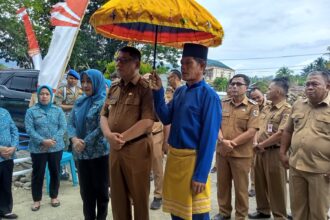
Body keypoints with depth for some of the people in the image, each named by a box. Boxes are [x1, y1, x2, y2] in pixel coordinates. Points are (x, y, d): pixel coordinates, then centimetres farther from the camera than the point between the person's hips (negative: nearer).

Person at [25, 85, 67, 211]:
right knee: (37, 174, 7)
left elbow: (63, 127, -1)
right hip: (38, 148, -2)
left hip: (56, 147, 2)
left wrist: (53, 140, -15)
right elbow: (29, 129, -8)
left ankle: (54, 196, 29)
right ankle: (36, 199, 23)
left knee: (55, 172, 12)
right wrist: (42, 141, -19)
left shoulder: (58, 110, 4)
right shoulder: (31, 111, -1)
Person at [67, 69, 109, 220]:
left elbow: (102, 128, -16)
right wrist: (74, 138, -12)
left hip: (100, 153, -6)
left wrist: (85, 143, -14)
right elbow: (71, 123, 7)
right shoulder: (80, 101, 8)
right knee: (86, 189, 15)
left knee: (101, 188, 9)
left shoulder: (104, 101, -11)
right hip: (81, 154, 6)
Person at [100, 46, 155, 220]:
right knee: (117, 196, 16)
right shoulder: (113, 88, 12)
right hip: (114, 149, 6)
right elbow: (104, 115, 12)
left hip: (137, 148, -6)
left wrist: (123, 138, -18)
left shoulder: (146, 88, -9)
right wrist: (109, 135, -8)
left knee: (139, 196, 8)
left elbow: (147, 121, -17)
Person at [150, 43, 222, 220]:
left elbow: (209, 137, -16)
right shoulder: (179, 91, 9)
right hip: (173, 156, 7)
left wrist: (201, 175, -16)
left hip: (193, 159, -7)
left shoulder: (209, 96, -14)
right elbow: (166, 119, 9)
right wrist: (158, 92, -2)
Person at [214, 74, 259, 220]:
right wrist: (222, 140, -17)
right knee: (222, 184, 15)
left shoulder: (252, 107, -6)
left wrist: (231, 143, -16)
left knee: (241, 187, 9)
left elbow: (251, 132, -13)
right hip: (221, 152, 4)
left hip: (241, 154, -4)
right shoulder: (223, 104, 6)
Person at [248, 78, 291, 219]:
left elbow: (281, 134, -22)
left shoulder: (287, 110, -14)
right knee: (260, 183, 18)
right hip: (260, 151, 8)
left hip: (274, 152, -8)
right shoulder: (266, 108, 12)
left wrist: (261, 145, -13)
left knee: (276, 187, 5)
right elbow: (258, 128, 15)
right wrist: (256, 144, -3)